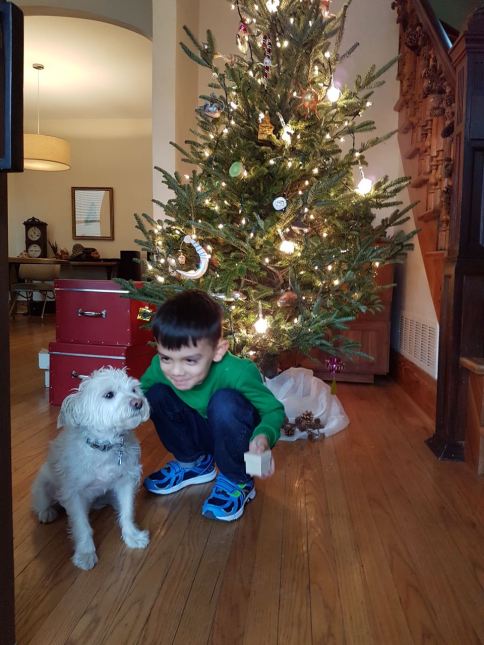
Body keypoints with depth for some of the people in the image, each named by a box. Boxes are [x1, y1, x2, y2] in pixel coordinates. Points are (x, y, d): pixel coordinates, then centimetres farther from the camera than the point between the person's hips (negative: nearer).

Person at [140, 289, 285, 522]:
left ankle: (237, 481, -10)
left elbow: (274, 410, -24)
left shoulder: (236, 372, -36)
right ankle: (192, 462, 8)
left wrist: (264, 436, -45)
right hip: (201, 432, 5)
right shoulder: (161, 367, -24)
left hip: (234, 435, -4)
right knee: (156, 394, -17)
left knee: (224, 401, -35)